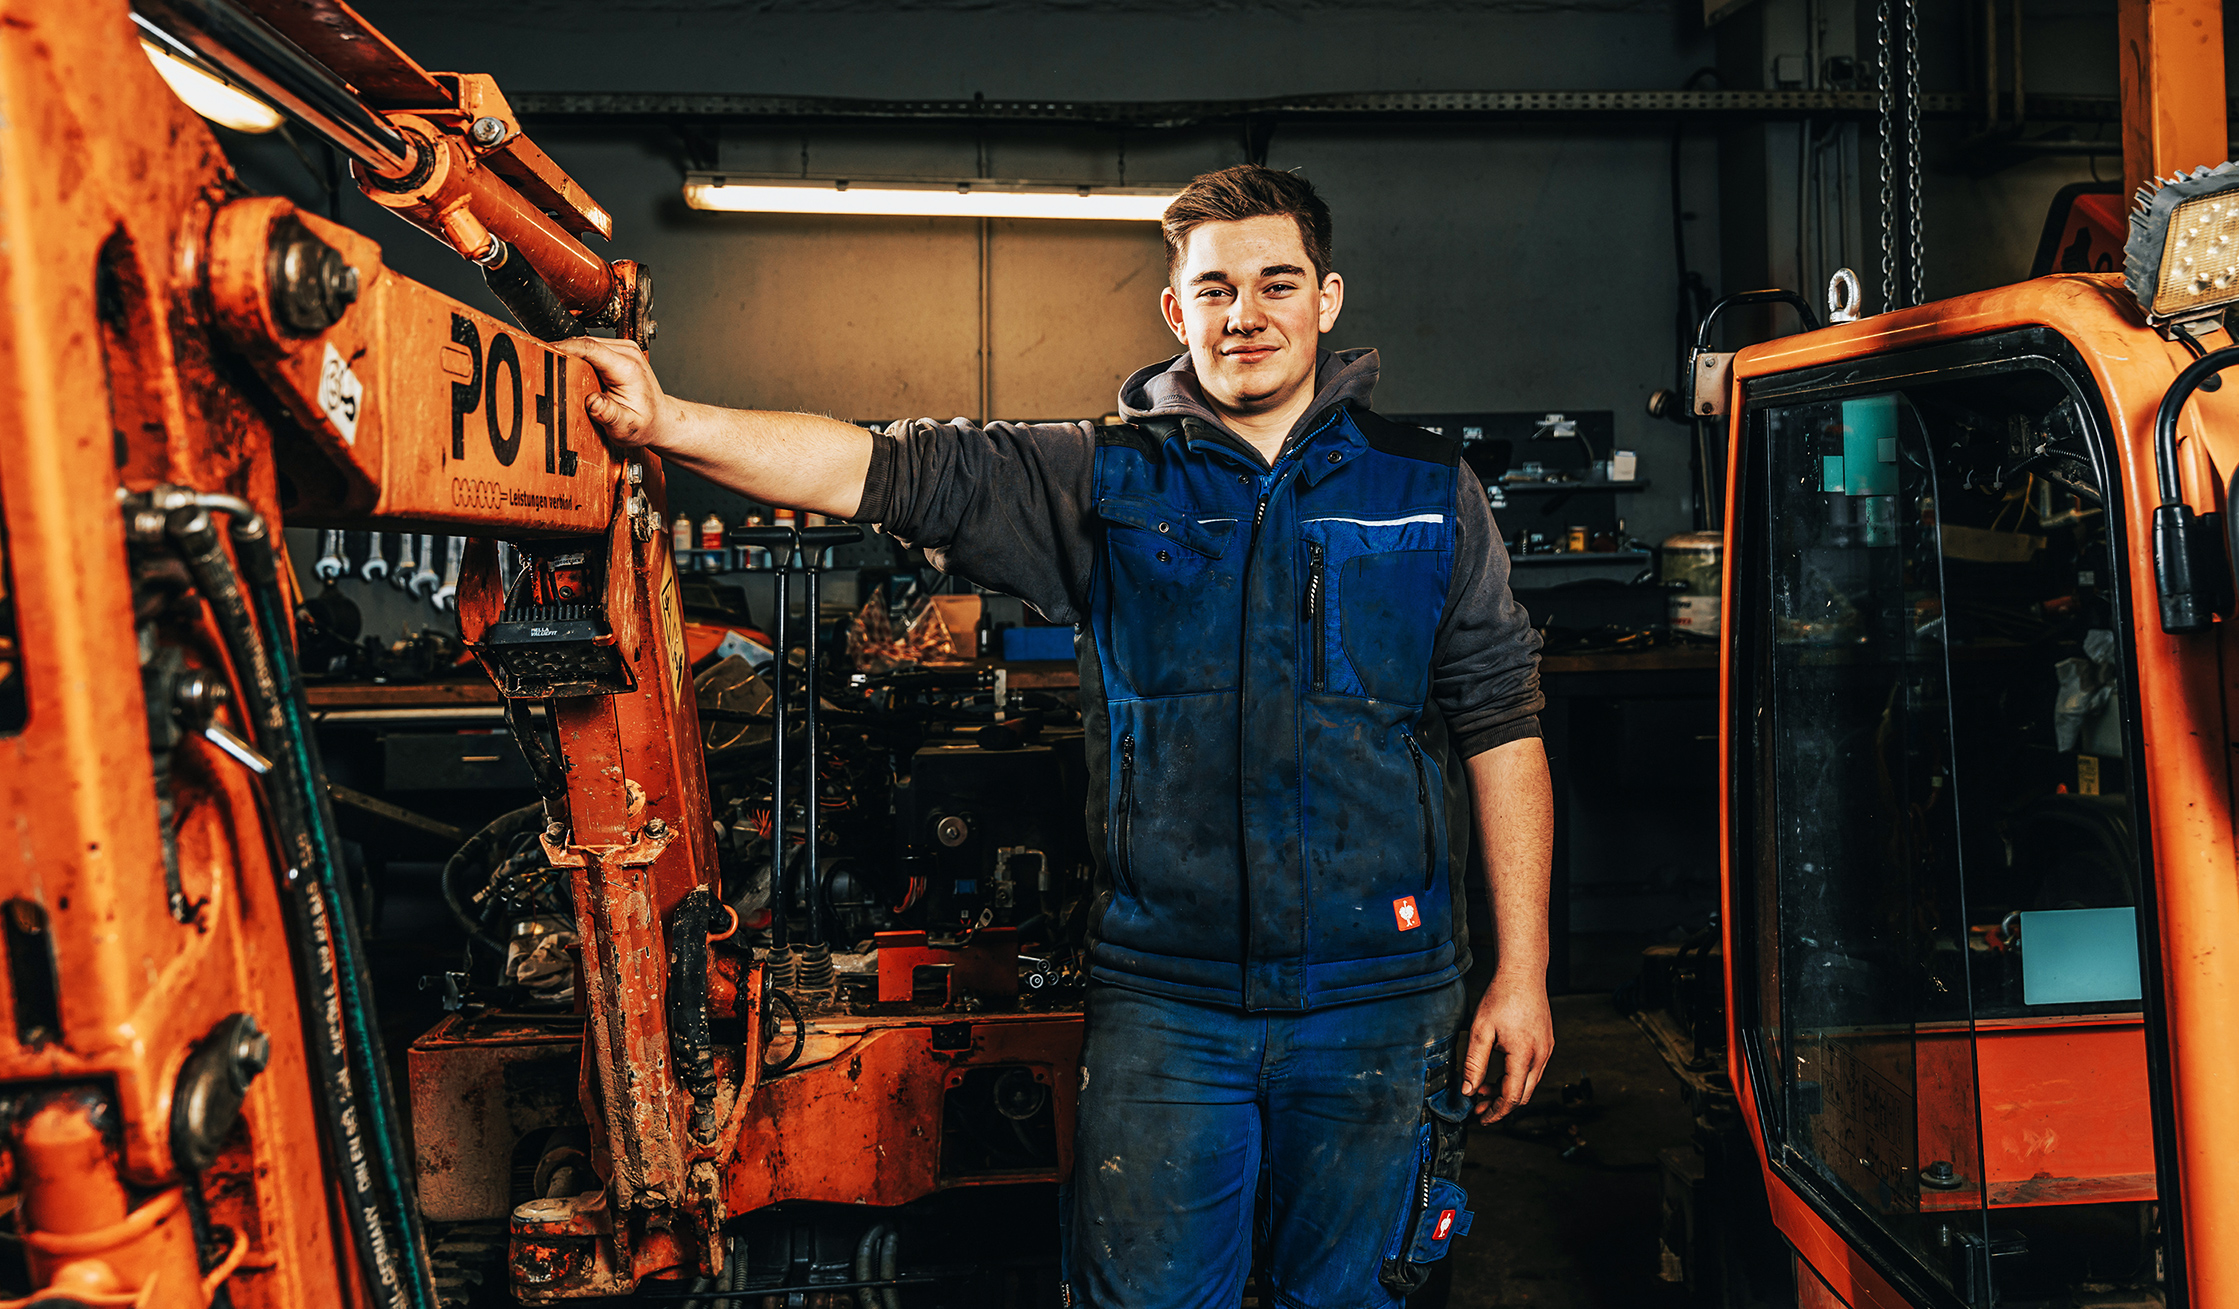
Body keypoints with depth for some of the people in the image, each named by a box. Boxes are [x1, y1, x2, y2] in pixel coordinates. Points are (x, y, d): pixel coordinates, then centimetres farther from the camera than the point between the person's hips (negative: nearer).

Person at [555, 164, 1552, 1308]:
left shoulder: (1428, 491, 4)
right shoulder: (1106, 480, 3)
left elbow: (1499, 728, 5)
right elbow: (889, 470, -5)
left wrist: (1522, 970, 2)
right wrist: (669, 424, -19)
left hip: (1375, 996, 1)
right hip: (1162, 993, 0)